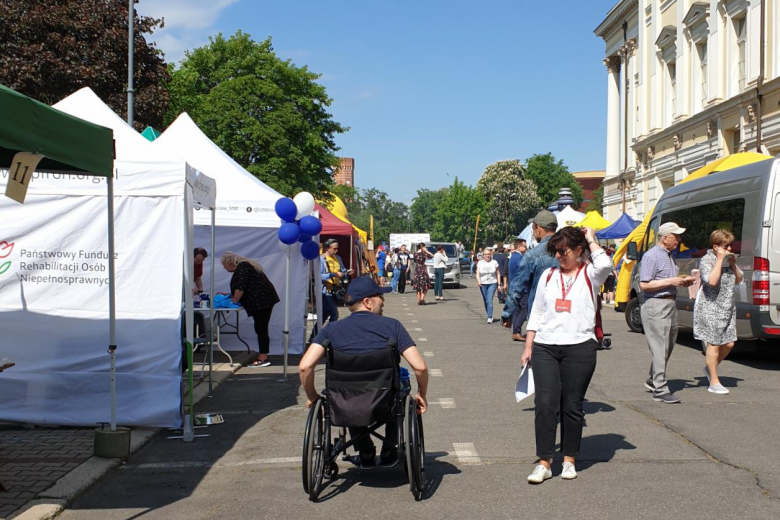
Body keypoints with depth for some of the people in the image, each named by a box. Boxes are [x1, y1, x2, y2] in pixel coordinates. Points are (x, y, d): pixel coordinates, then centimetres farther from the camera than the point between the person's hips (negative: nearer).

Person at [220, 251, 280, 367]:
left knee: (261, 329, -10)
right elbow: (241, 289, 27)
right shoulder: (243, 266, 20)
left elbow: (240, 288, -21)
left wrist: (234, 300, -9)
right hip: (261, 301, 10)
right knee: (260, 329, 11)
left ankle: (263, 358, -9)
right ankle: (262, 356, 13)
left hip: (262, 301, -10)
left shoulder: (241, 268, -12)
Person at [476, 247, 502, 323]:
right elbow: (478, 273, -2)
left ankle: (490, 318, -16)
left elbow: (498, 274, 8)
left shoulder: (494, 262, 3)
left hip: (492, 283, -2)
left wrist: (499, 284, 2)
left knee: (489, 301, -14)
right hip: (483, 284, 2)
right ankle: (489, 315, 24)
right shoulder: (480, 263, 4)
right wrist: (478, 281, -21)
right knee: (485, 301, 8)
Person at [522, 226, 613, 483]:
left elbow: (605, 264, -23)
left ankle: (569, 460, 20)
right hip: (545, 348, 3)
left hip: (579, 347, -3)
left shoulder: (589, 275, 2)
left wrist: (591, 239, -7)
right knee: (545, 404, -4)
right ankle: (544, 463, 1)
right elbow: (536, 313, 16)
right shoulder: (548, 275, 13)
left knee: (572, 407, 6)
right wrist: (528, 347, 12)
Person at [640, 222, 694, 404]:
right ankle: (660, 390, -6)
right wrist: (670, 281, -18)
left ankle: (652, 381, 29)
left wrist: (682, 282, 9)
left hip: (671, 304, 9)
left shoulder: (670, 255, 17)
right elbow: (644, 285, -17)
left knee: (668, 346, 15)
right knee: (659, 348, -8)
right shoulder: (651, 256, -12)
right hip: (656, 306, -9)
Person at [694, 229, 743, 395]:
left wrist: (733, 265, 0)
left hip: (728, 307, 7)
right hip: (710, 307, -7)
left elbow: (738, 281, 16)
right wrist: (719, 260, -21)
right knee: (714, 344, -3)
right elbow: (712, 281, -26)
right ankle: (714, 382, 5)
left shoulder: (729, 260, 11)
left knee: (729, 343, 7)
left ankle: (710, 367, 31)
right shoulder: (706, 260, -11)